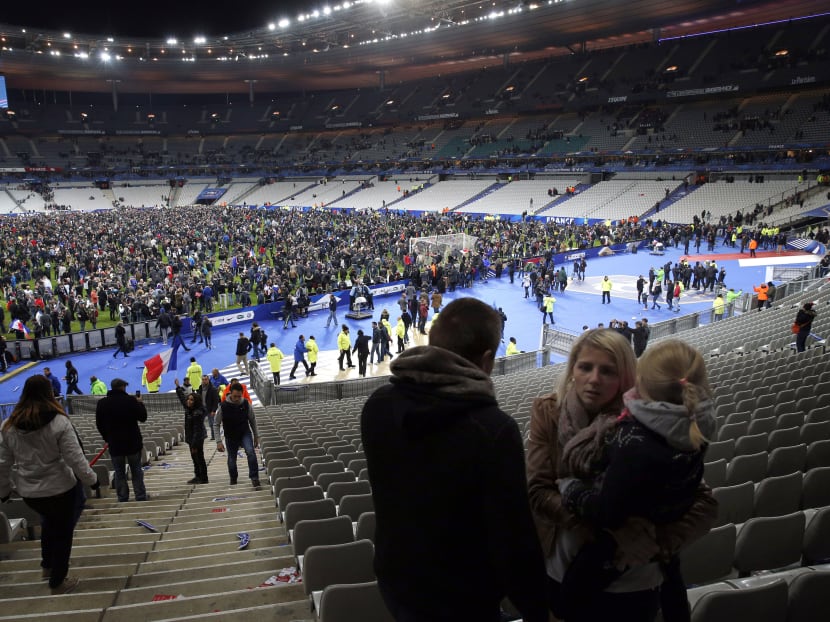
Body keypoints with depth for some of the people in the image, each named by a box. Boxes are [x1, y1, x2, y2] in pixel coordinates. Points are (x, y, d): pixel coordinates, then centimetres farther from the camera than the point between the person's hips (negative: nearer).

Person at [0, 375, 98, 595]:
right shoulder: (59, 422, -19)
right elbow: (75, 459, -17)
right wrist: (91, 479, -2)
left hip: (28, 492, 5)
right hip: (60, 488, -5)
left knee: (49, 521, 33)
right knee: (62, 533, 15)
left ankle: (47, 565, 45)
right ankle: (58, 581, 28)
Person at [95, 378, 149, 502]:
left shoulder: (102, 403, -2)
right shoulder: (131, 400, -13)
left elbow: (99, 424, 4)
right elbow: (143, 417, -4)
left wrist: (107, 438, 17)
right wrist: (140, 403, 10)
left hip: (114, 443, 2)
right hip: (132, 442, -2)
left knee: (119, 472, 10)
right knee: (136, 471, 11)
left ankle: (122, 498, 11)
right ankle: (140, 495, 12)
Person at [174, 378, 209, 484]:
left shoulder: (198, 413, -25)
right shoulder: (188, 408, 1)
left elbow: (197, 430, -25)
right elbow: (182, 397, 20)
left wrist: (195, 445, -25)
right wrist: (178, 387, 26)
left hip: (198, 439, -9)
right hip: (192, 438, 9)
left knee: (199, 458, -1)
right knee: (195, 458, 16)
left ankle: (203, 478, 7)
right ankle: (198, 476, 25)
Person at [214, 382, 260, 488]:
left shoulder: (246, 404, -14)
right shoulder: (223, 406, -19)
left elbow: (252, 420, 2)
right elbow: (216, 424, -9)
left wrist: (256, 436, 8)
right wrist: (218, 441, -15)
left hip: (245, 433, 0)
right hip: (231, 436, 0)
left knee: (250, 452, -24)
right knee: (232, 459, 9)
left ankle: (254, 478, -19)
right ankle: (233, 480, 36)